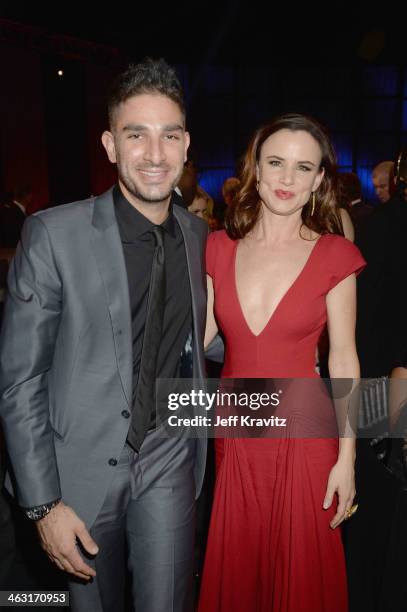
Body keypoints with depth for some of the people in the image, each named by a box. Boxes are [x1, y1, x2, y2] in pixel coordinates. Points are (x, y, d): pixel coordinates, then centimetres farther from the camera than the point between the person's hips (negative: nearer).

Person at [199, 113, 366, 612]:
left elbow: (343, 361, -6)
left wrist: (346, 459, -6)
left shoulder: (335, 255, -7)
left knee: (302, 570, 15)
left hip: (304, 434, -2)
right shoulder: (219, 248, 0)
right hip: (234, 432, 3)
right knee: (235, 567, 20)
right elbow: (200, 332, 7)